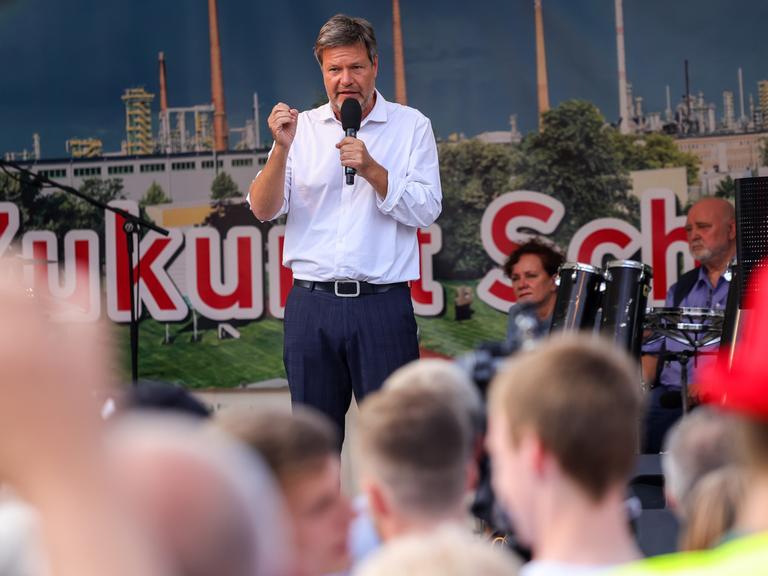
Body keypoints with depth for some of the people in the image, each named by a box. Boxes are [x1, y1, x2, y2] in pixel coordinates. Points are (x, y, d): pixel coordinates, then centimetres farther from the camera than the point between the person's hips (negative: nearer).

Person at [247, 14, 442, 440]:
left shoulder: (411, 126, 6)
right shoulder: (302, 127, 10)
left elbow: (426, 210, -3)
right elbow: (263, 210, 2)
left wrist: (371, 169, -15)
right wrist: (282, 149, -13)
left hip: (382, 306, -2)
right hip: (311, 305, 2)